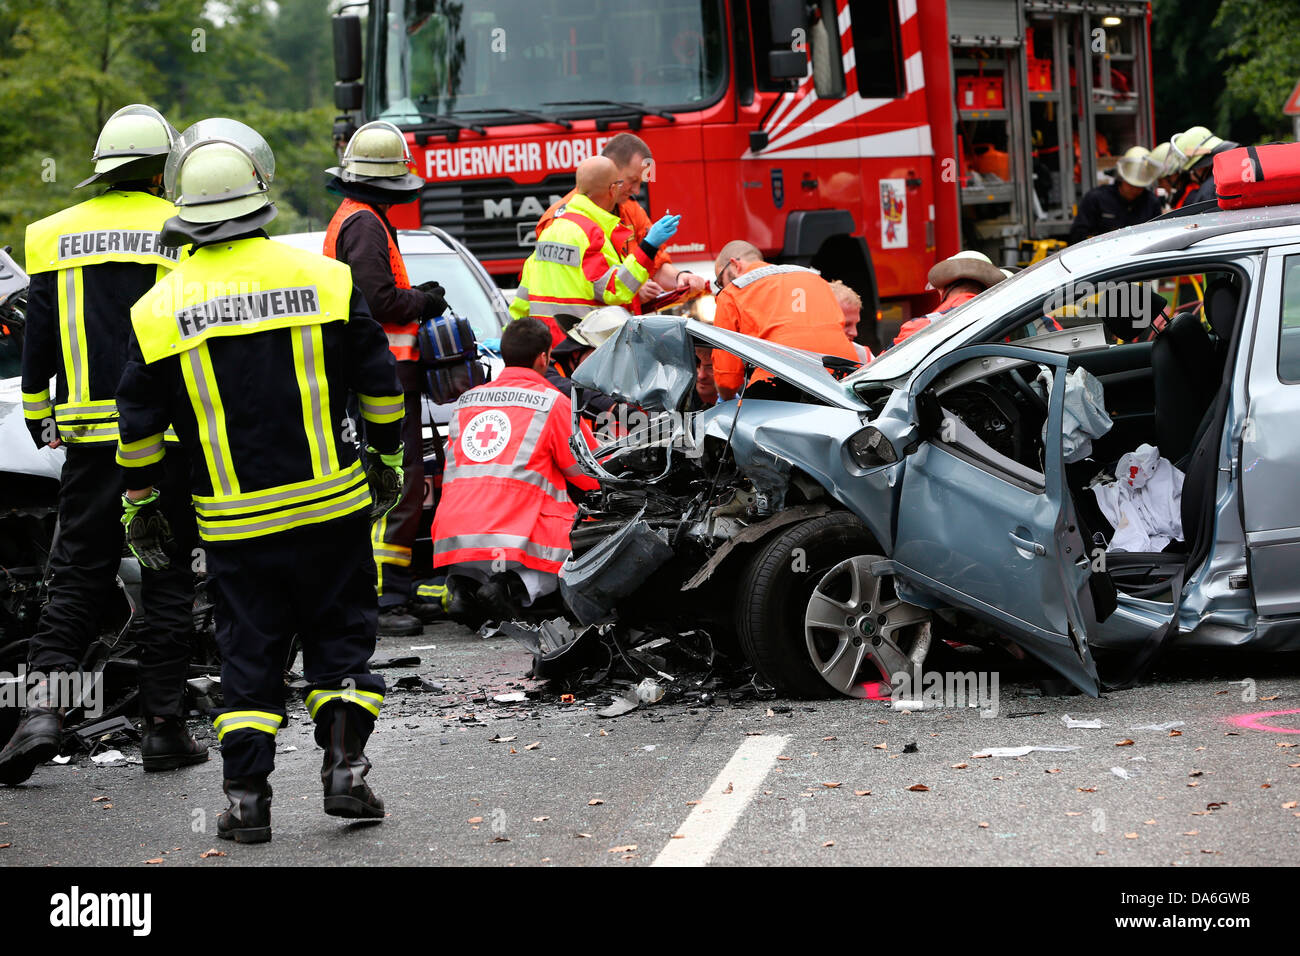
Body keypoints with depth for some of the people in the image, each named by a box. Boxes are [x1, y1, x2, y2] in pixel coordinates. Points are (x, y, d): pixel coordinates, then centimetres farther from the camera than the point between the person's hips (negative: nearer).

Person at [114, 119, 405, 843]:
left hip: (234, 523, 1)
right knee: (340, 638, 13)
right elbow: (379, 382, 3)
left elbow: (141, 423, 1)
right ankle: (346, 766, 4)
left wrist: (140, 501, 13)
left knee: (249, 654, 9)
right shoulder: (323, 279, -5)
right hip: (331, 503, 0)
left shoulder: (160, 309, -5)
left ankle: (247, 797, 5)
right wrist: (388, 457, 16)